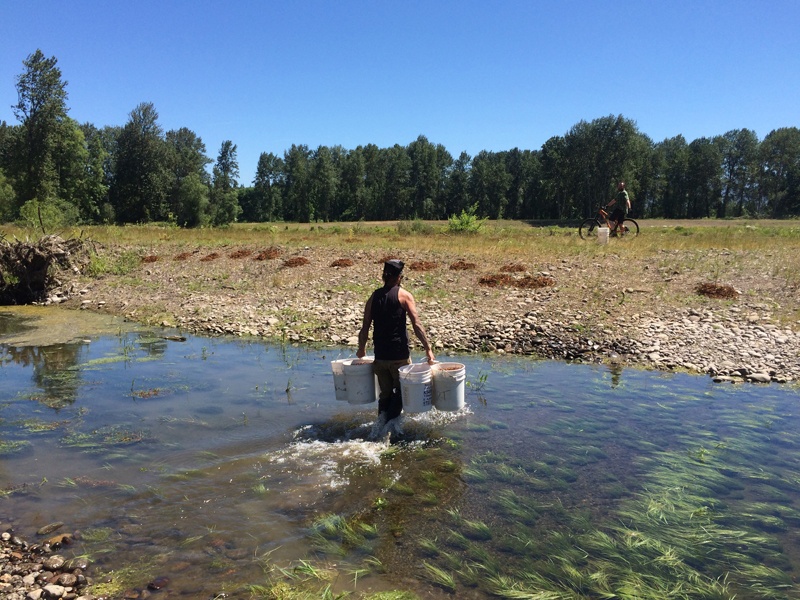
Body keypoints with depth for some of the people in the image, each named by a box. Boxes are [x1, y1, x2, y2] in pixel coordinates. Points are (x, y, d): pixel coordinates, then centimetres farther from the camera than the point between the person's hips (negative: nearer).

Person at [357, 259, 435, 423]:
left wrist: (361, 349, 20)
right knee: (401, 391, 9)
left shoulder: (374, 297, 7)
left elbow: (365, 328, 7)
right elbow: (417, 325, -12)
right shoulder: (404, 295, -5)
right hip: (400, 354, -4)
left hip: (380, 354, 4)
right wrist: (428, 348, -8)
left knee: (385, 394, 16)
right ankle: (389, 420, -8)